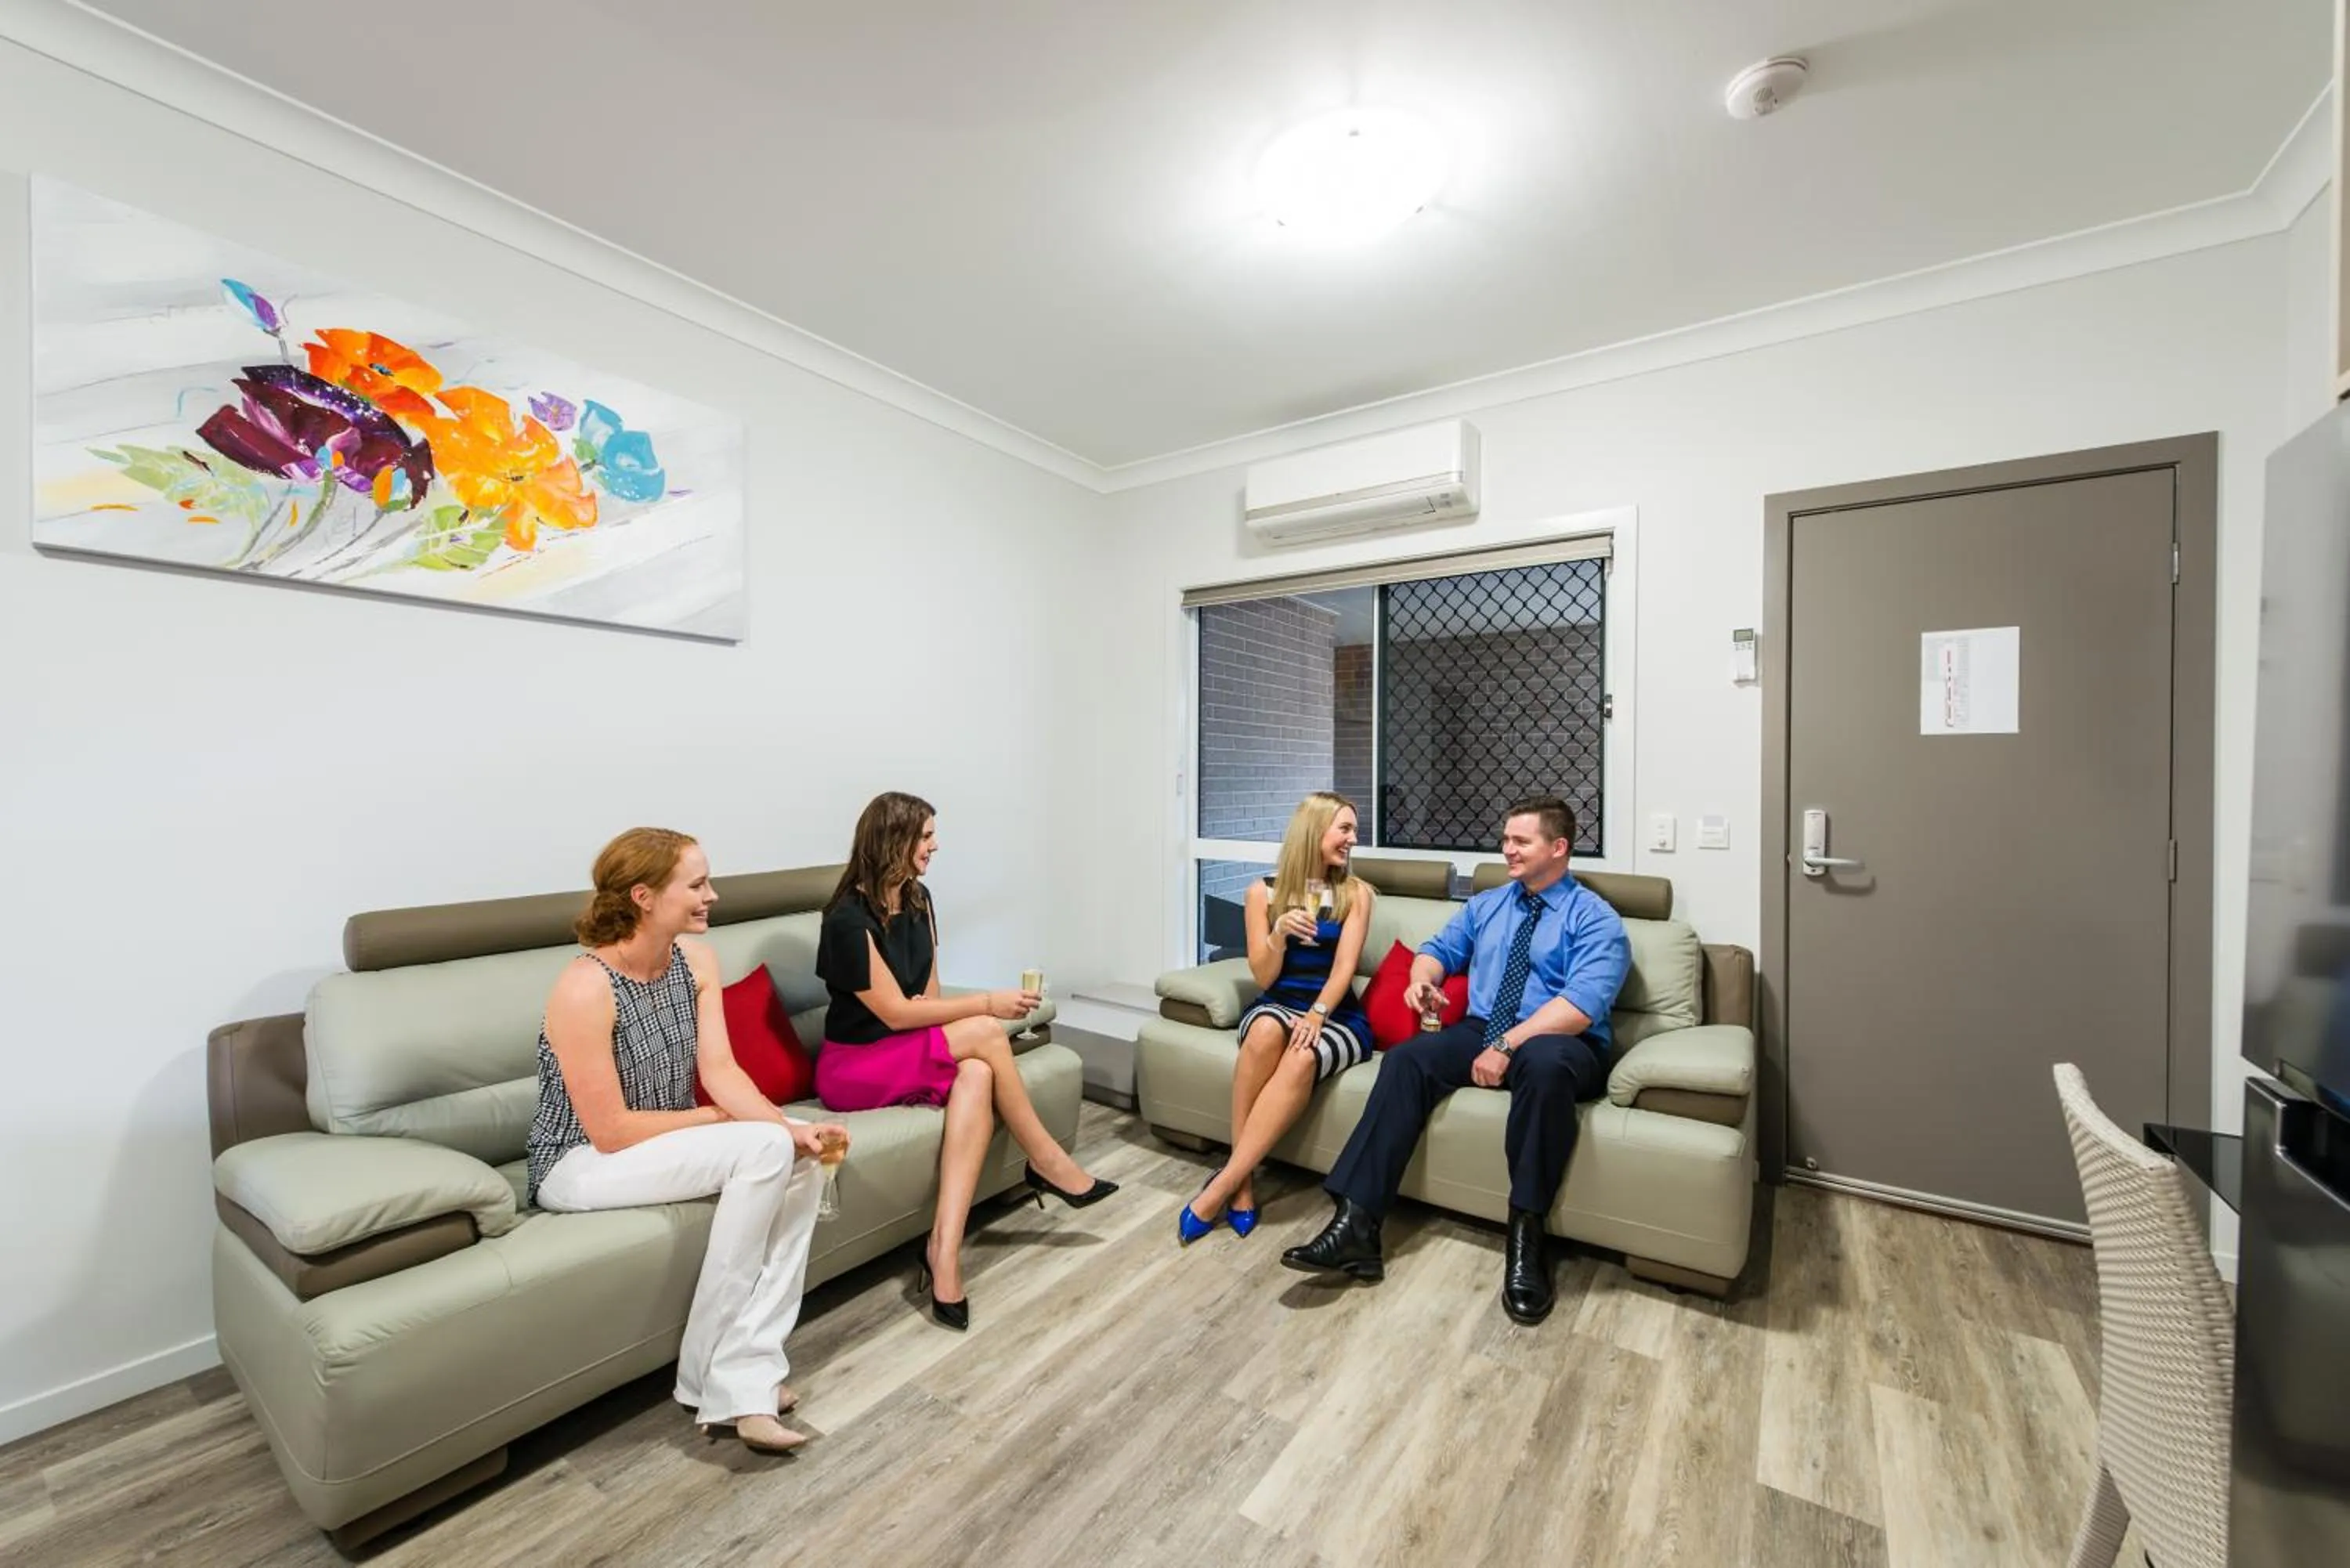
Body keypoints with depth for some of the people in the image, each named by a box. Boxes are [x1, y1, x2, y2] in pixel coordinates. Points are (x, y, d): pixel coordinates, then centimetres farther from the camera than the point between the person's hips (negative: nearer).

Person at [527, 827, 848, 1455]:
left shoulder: (696, 960, -4)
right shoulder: (585, 988, -25)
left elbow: (721, 1071, -9)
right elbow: (609, 1131, -24)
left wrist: (793, 1128, -24)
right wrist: (713, 1118, -12)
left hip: (663, 1144, 7)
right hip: (580, 1165, -7)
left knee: (804, 1166, -16)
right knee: (763, 1149, -27)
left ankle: (746, 1371, -11)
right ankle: (711, 1378, -11)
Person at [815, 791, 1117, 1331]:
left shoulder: (918, 899, 5)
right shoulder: (849, 919, -18)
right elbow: (896, 1013, -20)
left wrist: (927, 1015, -12)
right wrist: (988, 1004, -20)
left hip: (908, 1055, 7)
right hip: (853, 1068, -6)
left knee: (977, 1075, -28)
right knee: (986, 1034, -26)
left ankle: (945, 1246, -30)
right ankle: (1047, 1162, -9)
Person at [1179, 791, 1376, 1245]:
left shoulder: (1356, 894, 4)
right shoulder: (1264, 891, 3)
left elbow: (1344, 967, -7)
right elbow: (1264, 977, 0)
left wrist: (1316, 1015, -26)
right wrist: (1280, 930, -19)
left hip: (1337, 1017, 0)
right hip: (1278, 1006, 1)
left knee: (1303, 1057, -36)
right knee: (1268, 1031, -37)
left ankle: (1221, 1186, -31)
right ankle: (1243, 1181, -27)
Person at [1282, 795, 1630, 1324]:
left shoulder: (1594, 918, -2)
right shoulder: (1486, 904, 18)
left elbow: (1580, 1006, -17)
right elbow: (1440, 948, 19)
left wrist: (1508, 1045, -27)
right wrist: (1422, 979, -6)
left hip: (1560, 1045, -4)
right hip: (1479, 1032, 5)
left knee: (1545, 1063, -41)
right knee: (1406, 1059, -25)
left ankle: (1526, 1241, -29)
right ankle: (1356, 1225, -30)